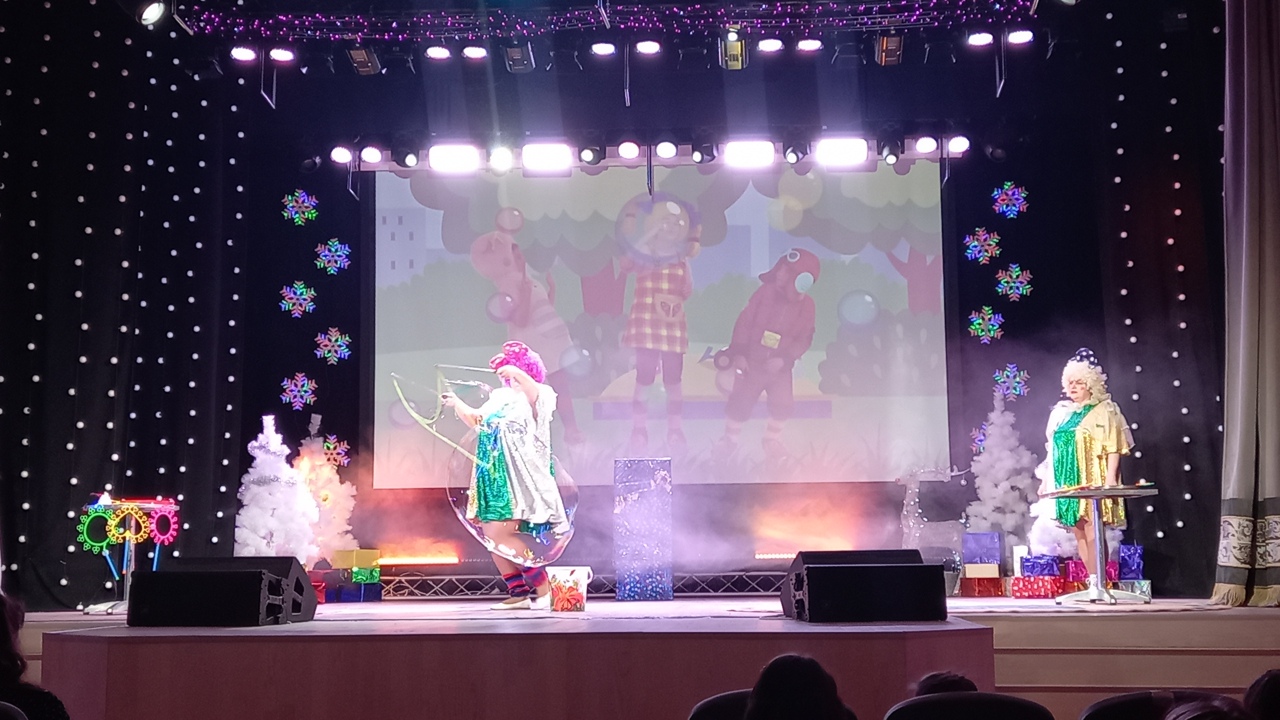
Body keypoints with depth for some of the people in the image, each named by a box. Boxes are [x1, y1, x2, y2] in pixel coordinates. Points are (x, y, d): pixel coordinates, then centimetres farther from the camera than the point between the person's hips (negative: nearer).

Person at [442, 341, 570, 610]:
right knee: (492, 537, 4)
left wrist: (517, 374, -42)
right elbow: (475, 420, 31)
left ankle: (543, 589, -10)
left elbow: (534, 392, -29)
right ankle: (519, 593, 10)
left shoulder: (537, 398, -4)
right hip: (494, 479, 9)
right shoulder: (499, 398, 19)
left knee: (500, 535, -17)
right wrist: (457, 403, 21)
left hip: (518, 479, -9)